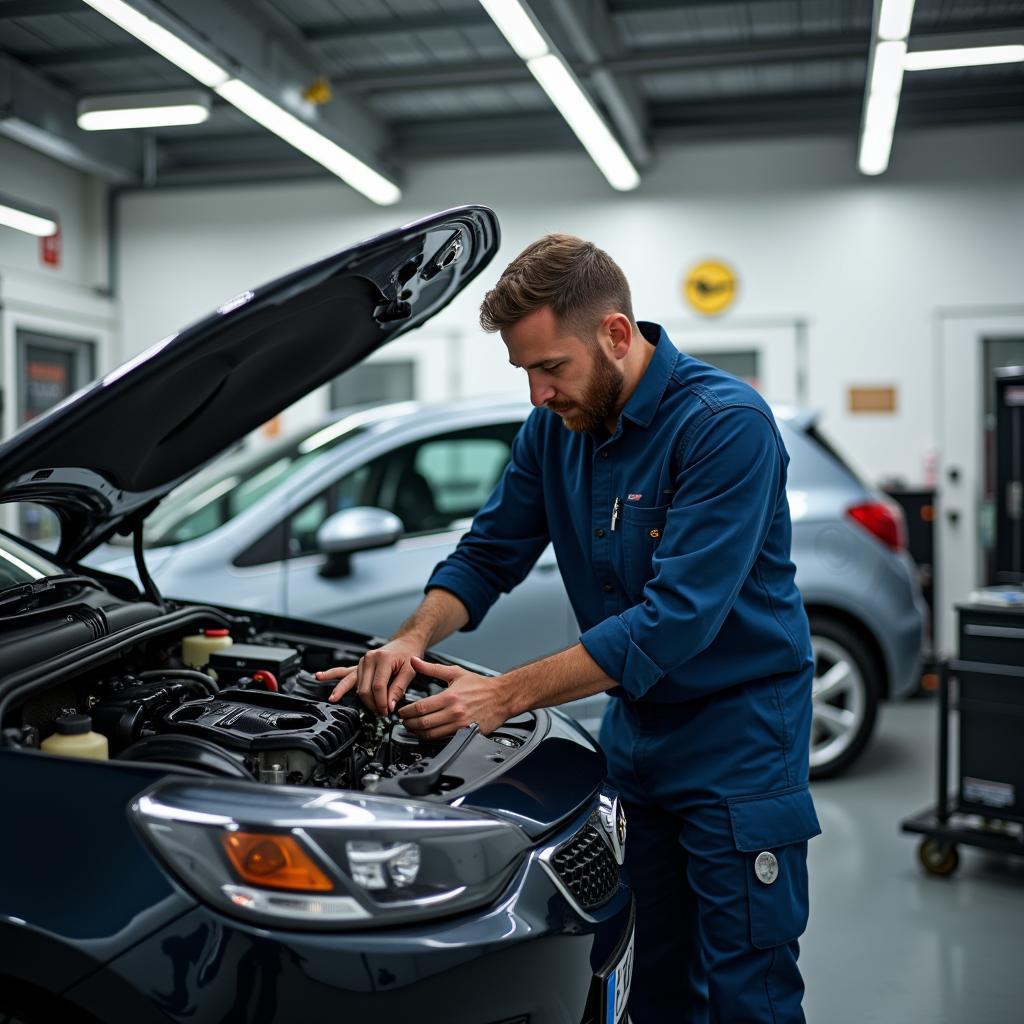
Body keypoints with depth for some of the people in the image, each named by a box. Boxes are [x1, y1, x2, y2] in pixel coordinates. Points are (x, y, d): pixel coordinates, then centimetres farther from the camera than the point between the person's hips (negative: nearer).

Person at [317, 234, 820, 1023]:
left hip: (736, 731, -6)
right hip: (635, 726, 7)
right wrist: (414, 640, -12)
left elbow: (676, 617, -28)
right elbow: (488, 555, 8)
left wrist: (507, 695, -29)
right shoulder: (557, 426, 0)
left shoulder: (727, 424, -22)